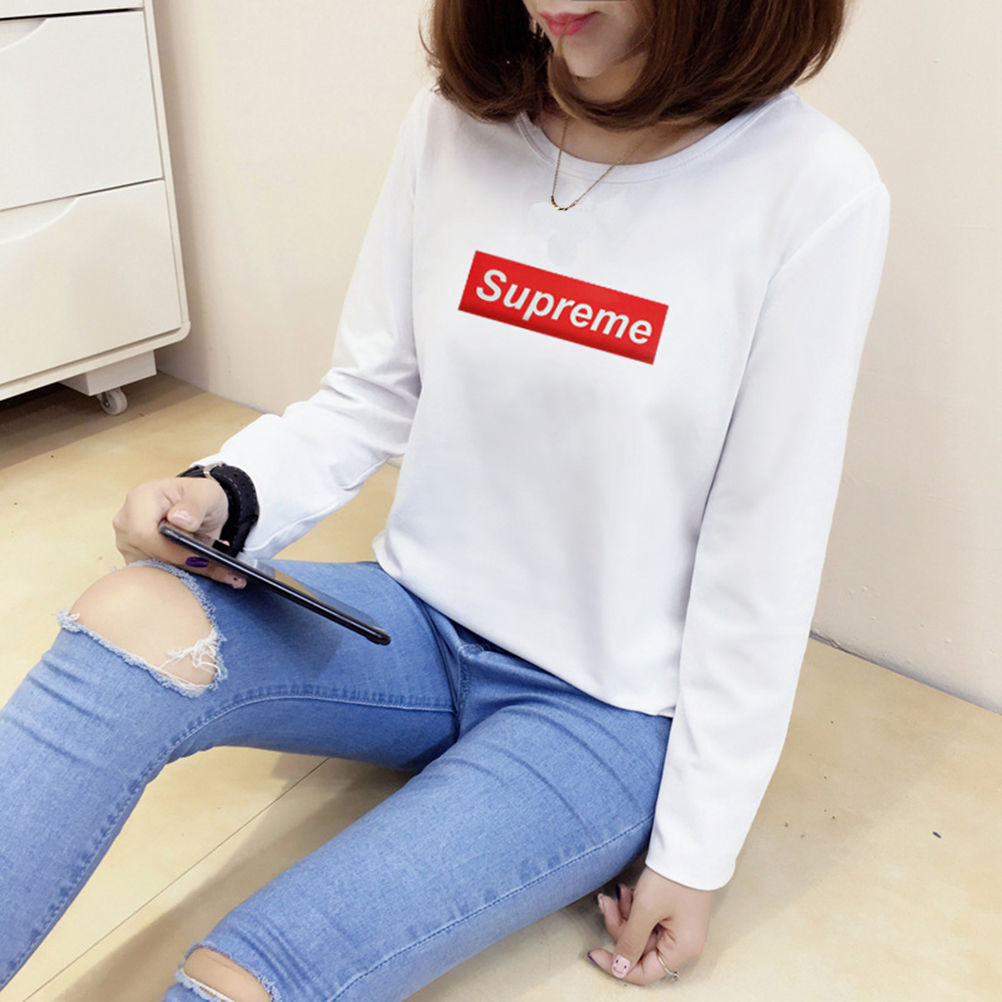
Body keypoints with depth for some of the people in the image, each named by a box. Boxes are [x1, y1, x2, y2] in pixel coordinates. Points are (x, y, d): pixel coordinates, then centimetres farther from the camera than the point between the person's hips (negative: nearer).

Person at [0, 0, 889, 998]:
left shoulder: (811, 190, -15)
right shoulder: (451, 128, -3)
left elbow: (764, 555, -12)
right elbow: (368, 398, 3)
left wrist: (697, 848, -6)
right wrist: (228, 493, -17)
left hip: (606, 709, -3)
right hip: (419, 621, 4)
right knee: (137, 616, -25)